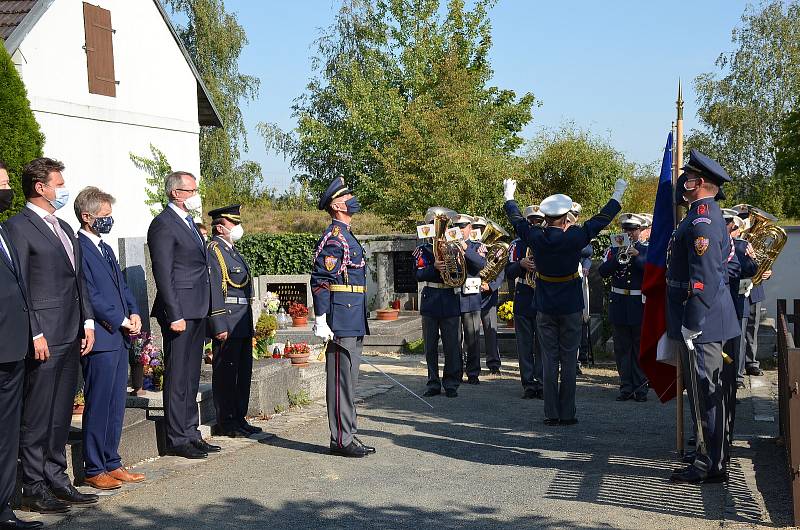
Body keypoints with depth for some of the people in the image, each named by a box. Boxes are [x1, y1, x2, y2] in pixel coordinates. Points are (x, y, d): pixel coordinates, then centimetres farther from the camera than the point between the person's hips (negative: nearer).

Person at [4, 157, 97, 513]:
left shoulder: (64, 228, 18)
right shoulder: (18, 227, -8)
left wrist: (87, 322, 12)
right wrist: (35, 335, -17)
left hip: (71, 337, 8)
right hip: (43, 339, -8)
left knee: (61, 415, 14)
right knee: (36, 416, 0)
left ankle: (56, 480, 22)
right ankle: (34, 488, 8)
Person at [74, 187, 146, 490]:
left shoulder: (105, 249, 19)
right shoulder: (78, 249, -11)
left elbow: (122, 286, 21)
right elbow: (90, 295, -16)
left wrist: (134, 313, 4)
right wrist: (122, 321, -12)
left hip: (119, 338, 9)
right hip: (100, 339, -9)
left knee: (116, 406, 12)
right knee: (98, 406, -3)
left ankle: (111, 464, 21)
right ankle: (93, 471, 6)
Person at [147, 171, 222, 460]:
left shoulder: (189, 222, 18)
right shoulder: (163, 225, -11)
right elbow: (163, 274, -17)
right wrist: (175, 315, -21)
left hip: (197, 311, 9)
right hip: (180, 311, -9)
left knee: (191, 376, 14)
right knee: (177, 377, -3)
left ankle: (191, 433, 22)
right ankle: (177, 439, 4)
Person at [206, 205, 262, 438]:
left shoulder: (232, 251, 19)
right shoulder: (213, 250, -10)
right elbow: (214, 290, -17)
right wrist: (219, 326, -21)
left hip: (243, 324, 10)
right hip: (227, 324, -10)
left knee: (243, 372, 13)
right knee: (226, 374, -2)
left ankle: (239, 418, 22)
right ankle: (226, 423, 4)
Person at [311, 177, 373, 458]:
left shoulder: (346, 236, 19)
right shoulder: (333, 237, -12)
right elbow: (320, 281, -17)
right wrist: (321, 322, -21)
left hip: (354, 321, 10)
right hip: (342, 320, -10)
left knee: (348, 379, 13)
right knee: (341, 380, -5)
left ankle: (348, 436, 19)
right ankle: (341, 440, 0)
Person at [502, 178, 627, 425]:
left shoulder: (535, 237, -7)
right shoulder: (574, 237, -13)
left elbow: (517, 219, 12)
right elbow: (601, 219, -1)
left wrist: (509, 197, 30)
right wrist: (617, 195, 13)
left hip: (545, 309, 2)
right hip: (571, 309, -2)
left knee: (549, 361, 6)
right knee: (568, 361, 4)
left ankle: (551, 414, 7)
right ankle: (567, 414, 7)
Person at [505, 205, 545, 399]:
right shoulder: (517, 244, 5)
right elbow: (509, 273, -4)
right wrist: (521, 264, -24)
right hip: (523, 301, 0)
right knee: (525, 345, 2)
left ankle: (542, 383, 7)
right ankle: (528, 384, 7)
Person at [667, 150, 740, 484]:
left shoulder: (702, 219, -17)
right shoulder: (706, 215, 15)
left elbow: (705, 278, -24)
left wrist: (691, 325, -24)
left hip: (701, 322, -11)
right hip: (707, 321, 11)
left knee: (705, 392, -4)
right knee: (705, 390, 18)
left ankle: (711, 465, 3)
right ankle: (711, 453, 29)